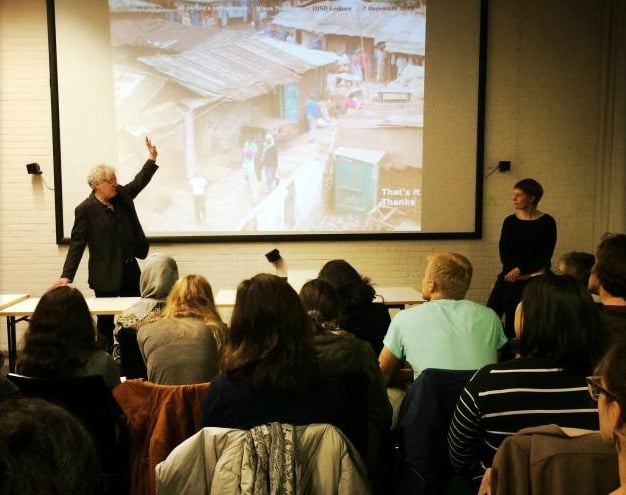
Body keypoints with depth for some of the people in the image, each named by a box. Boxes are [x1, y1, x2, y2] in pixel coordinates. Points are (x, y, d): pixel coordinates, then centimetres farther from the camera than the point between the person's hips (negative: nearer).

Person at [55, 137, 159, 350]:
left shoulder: (122, 195, 6)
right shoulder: (85, 209, -11)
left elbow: (139, 182, 20)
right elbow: (77, 243, -11)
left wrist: (152, 159, 10)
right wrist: (67, 275, -15)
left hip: (130, 268, 6)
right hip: (106, 274, -6)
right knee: (106, 321, 5)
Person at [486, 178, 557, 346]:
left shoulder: (546, 223, -1)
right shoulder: (509, 221, 9)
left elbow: (545, 256, -5)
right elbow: (504, 252, 4)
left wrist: (521, 269, -14)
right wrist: (513, 270, -12)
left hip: (533, 276, -3)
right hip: (510, 273, 4)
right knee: (491, 311, -11)